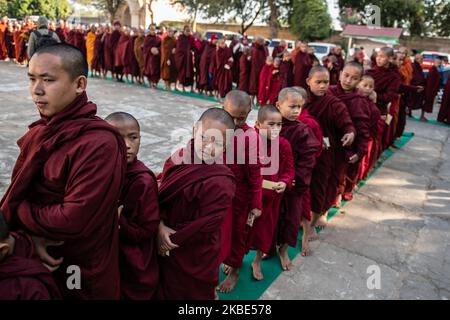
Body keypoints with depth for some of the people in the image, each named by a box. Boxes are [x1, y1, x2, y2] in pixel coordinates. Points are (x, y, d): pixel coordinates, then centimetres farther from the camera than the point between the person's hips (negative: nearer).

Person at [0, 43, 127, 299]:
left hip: (80, 278, -7)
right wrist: (32, 235, -18)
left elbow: (74, 221, -29)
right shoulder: (39, 133, 1)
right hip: (36, 264, 7)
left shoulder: (100, 144, -26)